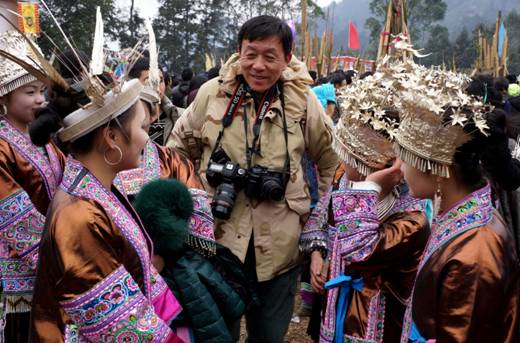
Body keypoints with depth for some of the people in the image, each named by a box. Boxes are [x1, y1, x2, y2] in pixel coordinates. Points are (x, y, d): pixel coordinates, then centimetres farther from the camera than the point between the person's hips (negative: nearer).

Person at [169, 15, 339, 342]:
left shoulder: (302, 99, -4)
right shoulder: (213, 92, -4)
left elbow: (330, 161, 10)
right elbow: (179, 148, 10)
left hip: (278, 245, 0)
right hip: (217, 237, 0)